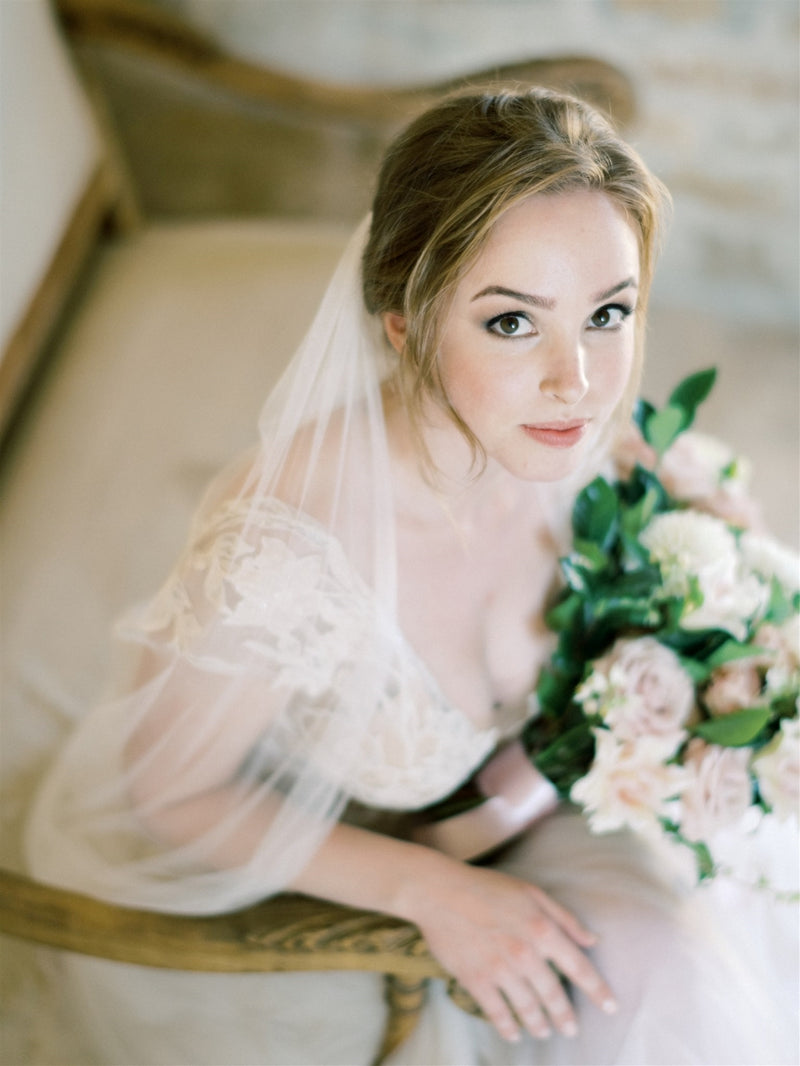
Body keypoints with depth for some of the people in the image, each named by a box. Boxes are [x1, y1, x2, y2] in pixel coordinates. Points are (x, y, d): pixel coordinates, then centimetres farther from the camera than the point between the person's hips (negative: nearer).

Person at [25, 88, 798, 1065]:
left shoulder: (557, 436, -20)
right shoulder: (280, 548, -39)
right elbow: (173, 797, -21)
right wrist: (429, 890, -24)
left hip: (455, 807, 5)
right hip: (231, 852, -4)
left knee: (665, 974, -12)